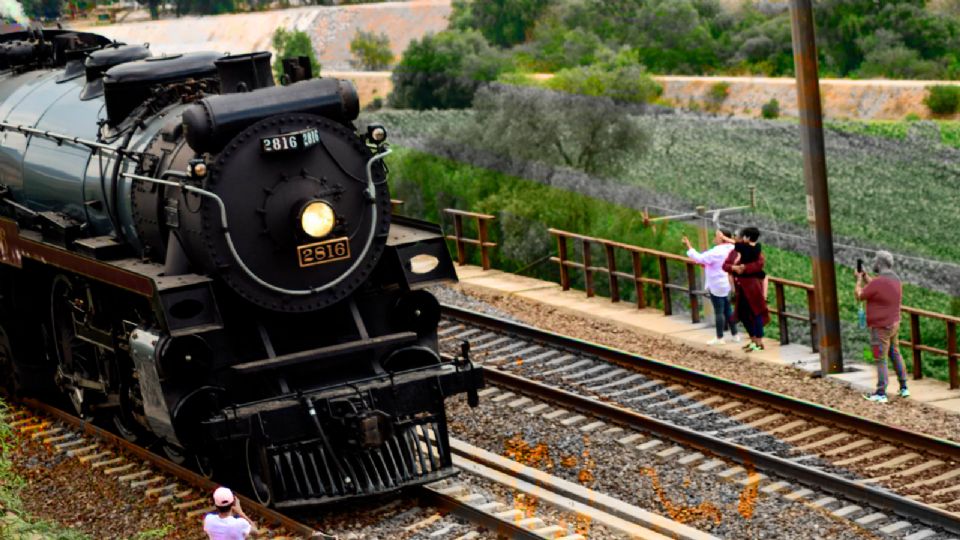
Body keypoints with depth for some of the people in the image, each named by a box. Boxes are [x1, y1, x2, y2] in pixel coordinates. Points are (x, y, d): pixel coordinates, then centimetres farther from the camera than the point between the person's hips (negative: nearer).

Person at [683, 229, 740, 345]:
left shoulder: (717, 252, -23)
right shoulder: (730, 249, 5)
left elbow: (699, 258, -24)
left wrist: (689, 246, -17)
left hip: (717, 286, -9)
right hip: (726, 284, 9)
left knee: (718, 311, -2)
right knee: (728, 309, 16)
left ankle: (719, 338, 3)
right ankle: (735, 335, 21)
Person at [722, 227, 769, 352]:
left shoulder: (756, 251, -8)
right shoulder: (735, 251, 6)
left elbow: (760, 263, -23)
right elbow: (725, 265, 0)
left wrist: (745, 268, -26)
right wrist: (734, 267, -19)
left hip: (752, 284, -7)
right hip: (741, 286, 7)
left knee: (755, 312, -5)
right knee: (743, 313, 11)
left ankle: (759, 343, -2)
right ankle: (753, 340, 24)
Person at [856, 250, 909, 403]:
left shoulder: (878, 282, -23)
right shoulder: (895, 279, 5)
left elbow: (859, 295, -10)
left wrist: (859, 279, 6)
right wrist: (865, 276, 21)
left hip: (880, 327, -8)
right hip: (894, 324, 8)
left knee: (880, 360, -2)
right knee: (895, 355, 19)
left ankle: (881, 393, 2)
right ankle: (903, 388, 24)